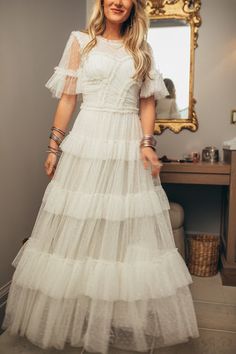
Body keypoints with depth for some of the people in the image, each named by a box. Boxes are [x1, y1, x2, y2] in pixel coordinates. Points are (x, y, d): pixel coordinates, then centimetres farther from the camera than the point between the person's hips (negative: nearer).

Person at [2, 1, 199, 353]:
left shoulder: (141, 49, 15)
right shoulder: (80, 41, 10)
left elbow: (147, 101, 10)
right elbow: (67, 98, 5)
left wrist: (148, 143, -5)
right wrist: (54, 145, 0)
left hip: (129, 145, 2)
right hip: (87, 142, -1)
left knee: (130, 230, 4)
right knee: (78, 229, 2)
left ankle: (130, 319, 23)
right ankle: (75, 318, 22)